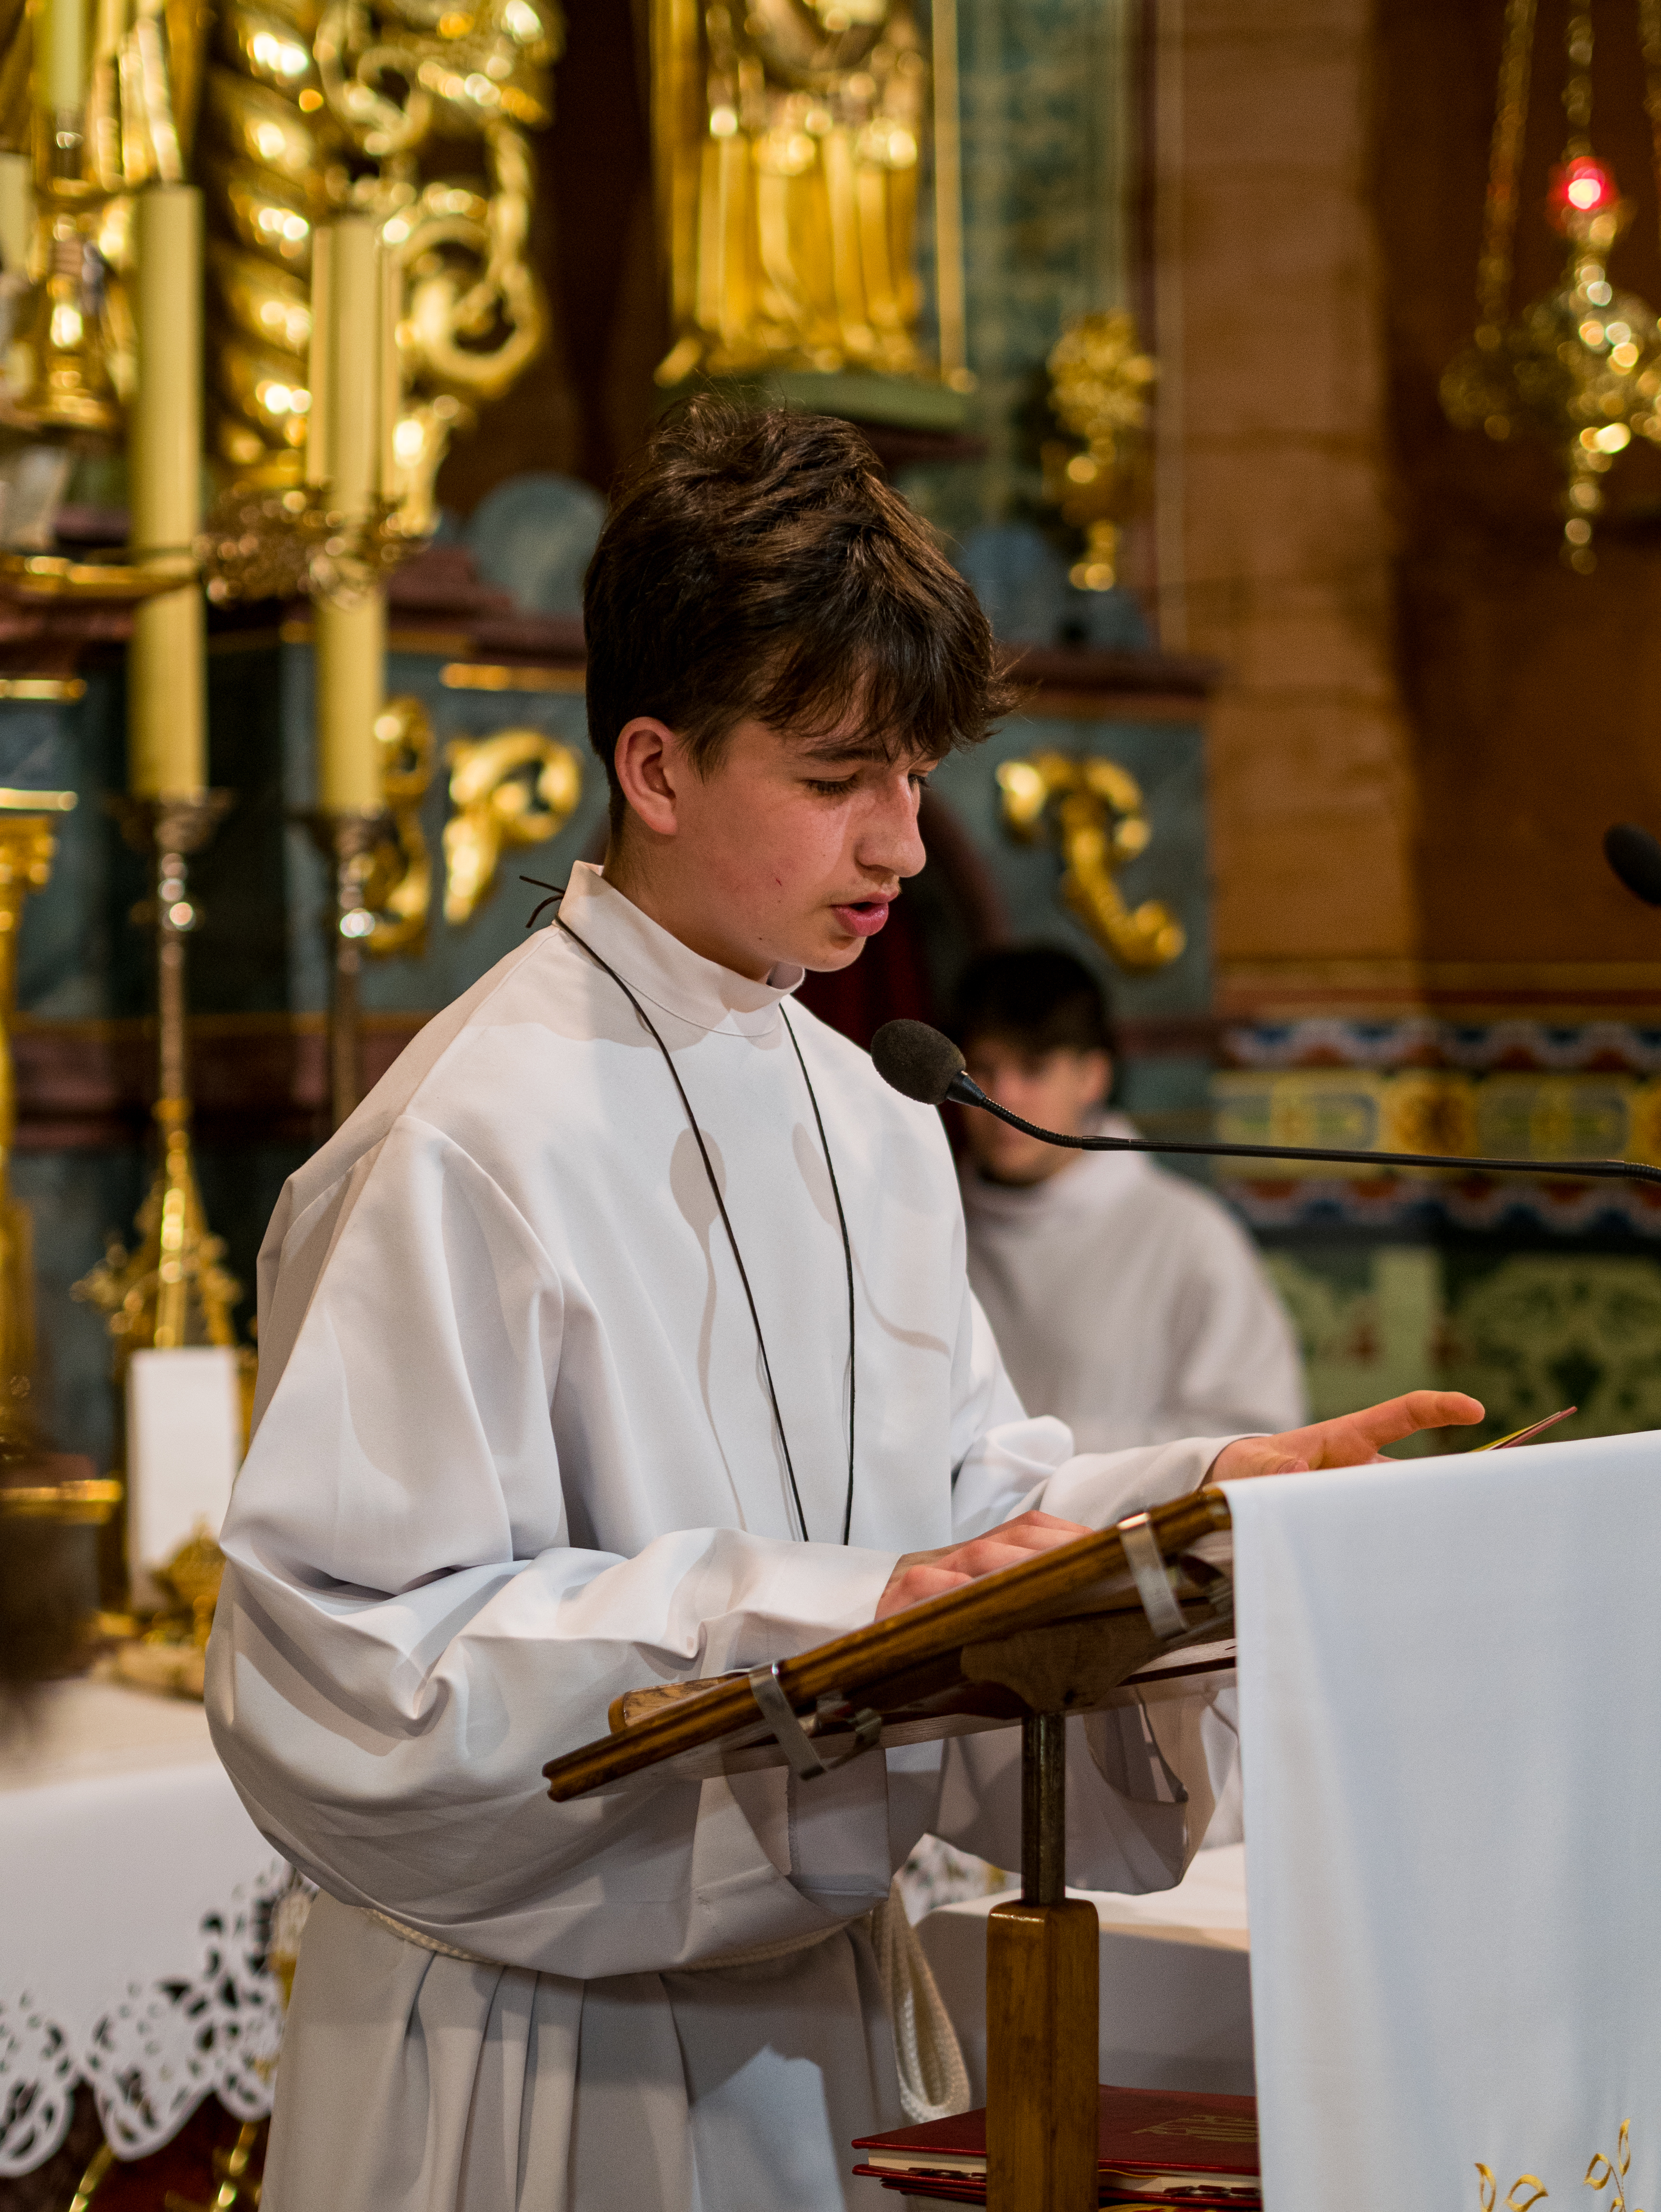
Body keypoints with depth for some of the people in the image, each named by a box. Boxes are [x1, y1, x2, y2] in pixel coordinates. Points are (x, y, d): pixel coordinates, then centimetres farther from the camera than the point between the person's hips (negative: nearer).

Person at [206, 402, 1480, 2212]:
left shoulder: (869, 1123, 8)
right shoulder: (465, 1146, -20)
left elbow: (963, 1496, 13)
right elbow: (344, 1665, -24)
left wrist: (1205, 1488, -5)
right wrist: (819, 1618, -28)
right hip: (545, 2060, -7)